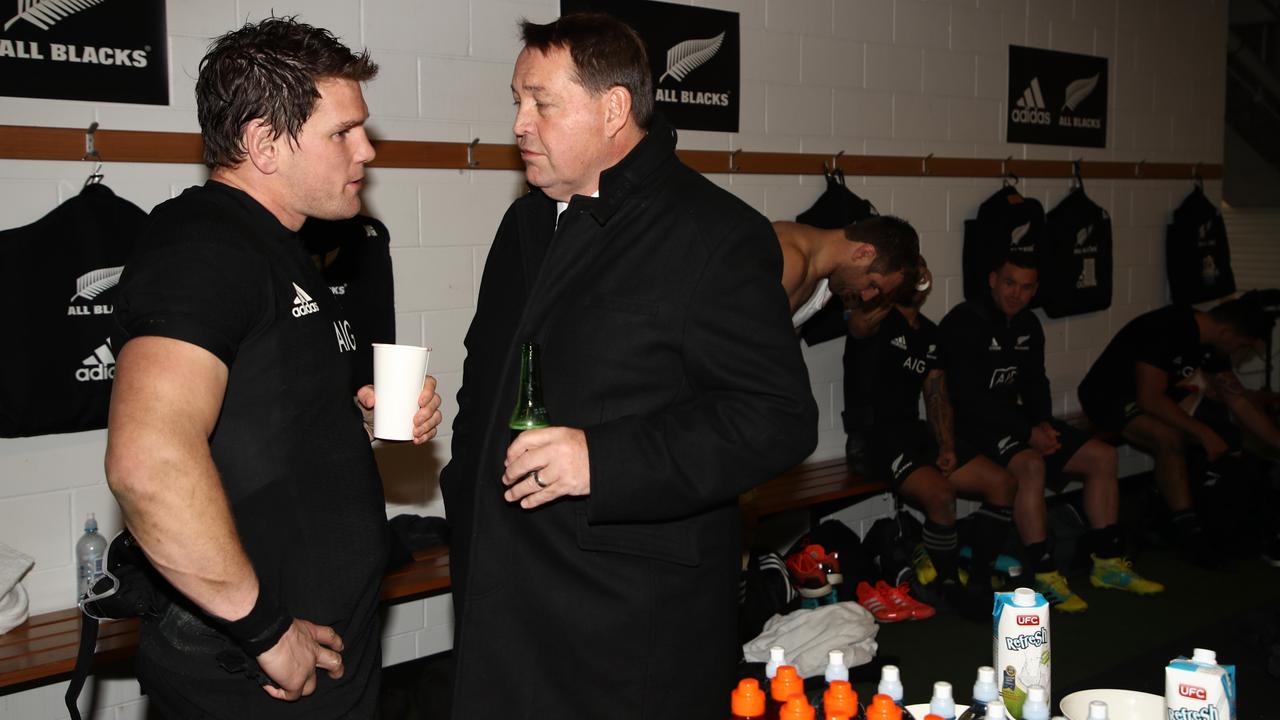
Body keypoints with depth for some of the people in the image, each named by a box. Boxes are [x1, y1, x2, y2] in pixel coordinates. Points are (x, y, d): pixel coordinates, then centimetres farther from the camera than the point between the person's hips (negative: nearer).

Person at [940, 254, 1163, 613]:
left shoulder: (1028, 325, 10)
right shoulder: (964, 323, -15)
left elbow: (1034, 382, 17)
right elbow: (969, 397, -21)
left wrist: (1043, 423, -5)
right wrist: (1027, 433, -21)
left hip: (1011, 417, 9)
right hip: (972, 423, -9)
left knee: (1103, 456, 1)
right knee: (1031, 465, -35)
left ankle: (1107, 562, 8)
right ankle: (1044, 576, -26)